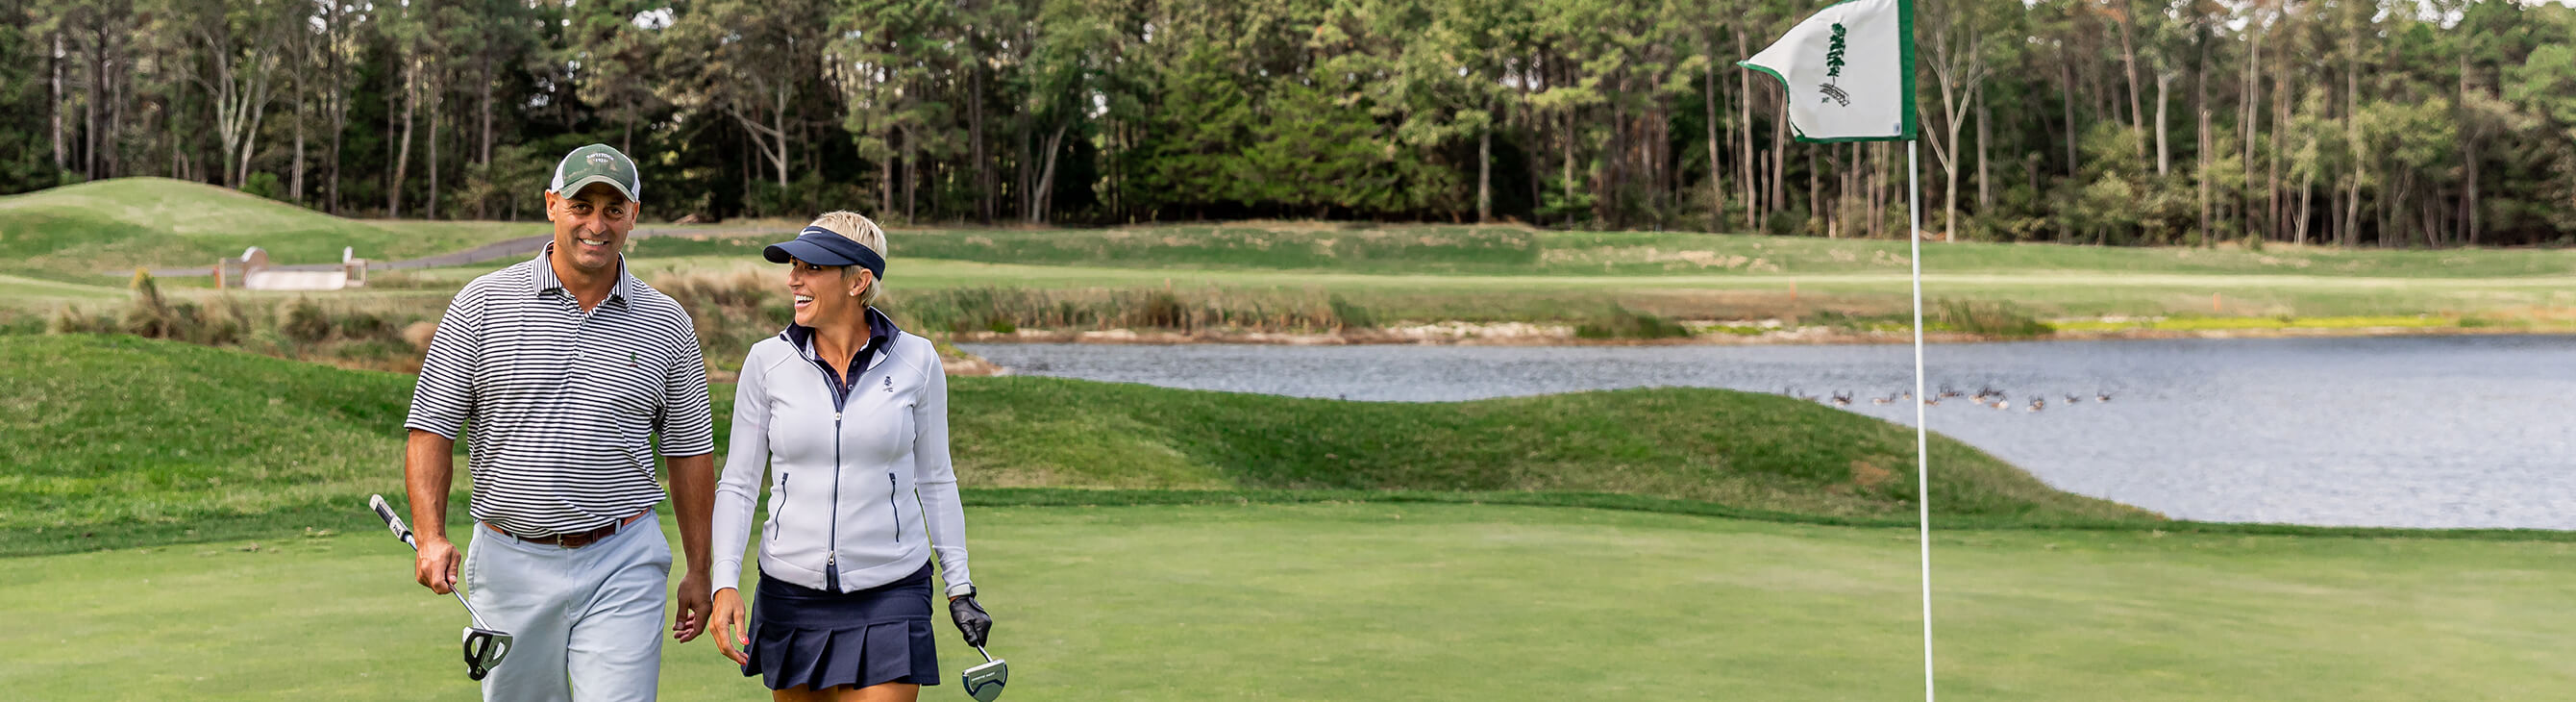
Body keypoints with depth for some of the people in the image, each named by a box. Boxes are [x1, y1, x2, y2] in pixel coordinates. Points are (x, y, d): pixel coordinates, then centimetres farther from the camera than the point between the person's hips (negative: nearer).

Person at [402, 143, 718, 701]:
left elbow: (689, 450, 9)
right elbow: (431, 427, 1)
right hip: (509, 564, 1)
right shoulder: (482, 305, 0)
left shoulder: (666, 324, 4)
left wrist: (699, 569, 8)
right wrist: (431, 537, -12)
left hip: (622, 565, 0)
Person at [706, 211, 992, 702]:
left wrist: (960, 587, 7)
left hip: (889, 592, -1)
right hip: (791, 592, 2)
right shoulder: (767, 361, -2)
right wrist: (725, 583, -10)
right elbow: (737, 483, 2)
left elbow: (935, 481, 6)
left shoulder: (916, 360, -3)